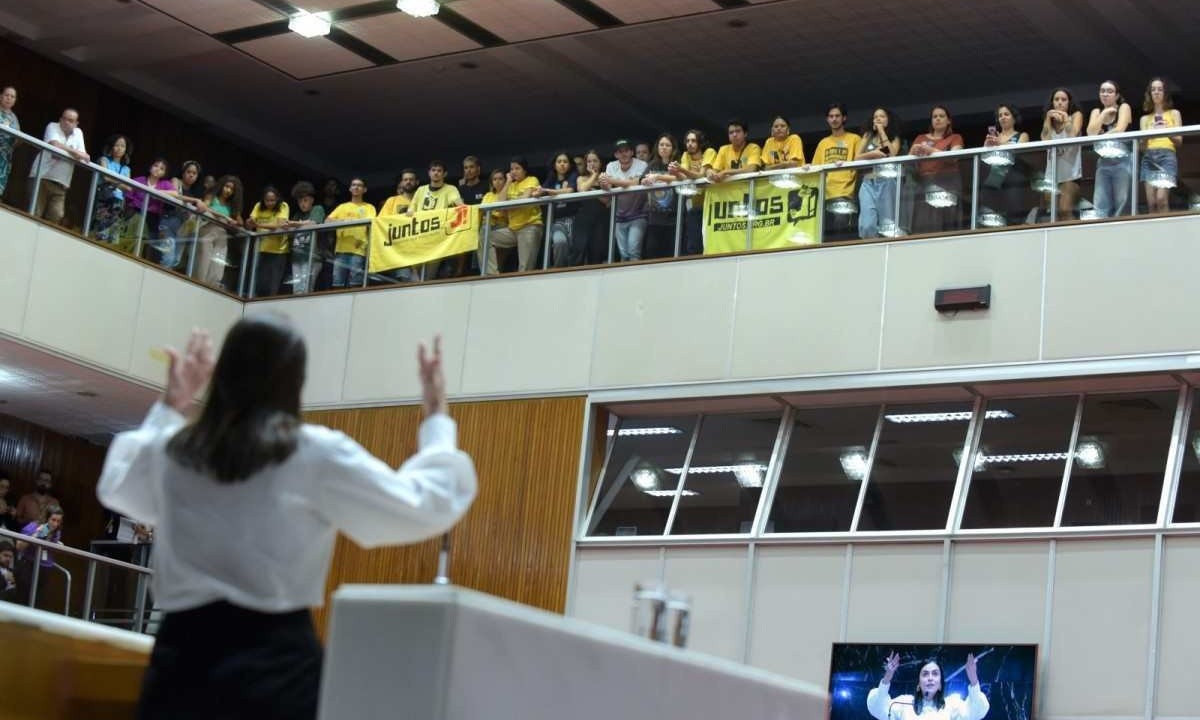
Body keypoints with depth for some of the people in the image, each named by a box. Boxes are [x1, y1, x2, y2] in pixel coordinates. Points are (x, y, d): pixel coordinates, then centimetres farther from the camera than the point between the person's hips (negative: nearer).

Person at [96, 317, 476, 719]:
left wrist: (170, 407, 40)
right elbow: (427, 508, 0)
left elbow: (117, 487, 33)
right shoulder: (316, 454, -6)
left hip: (181, 656, 4)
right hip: (276, 663, -4)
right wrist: (437, 418, 14)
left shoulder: (168, 451, 8)